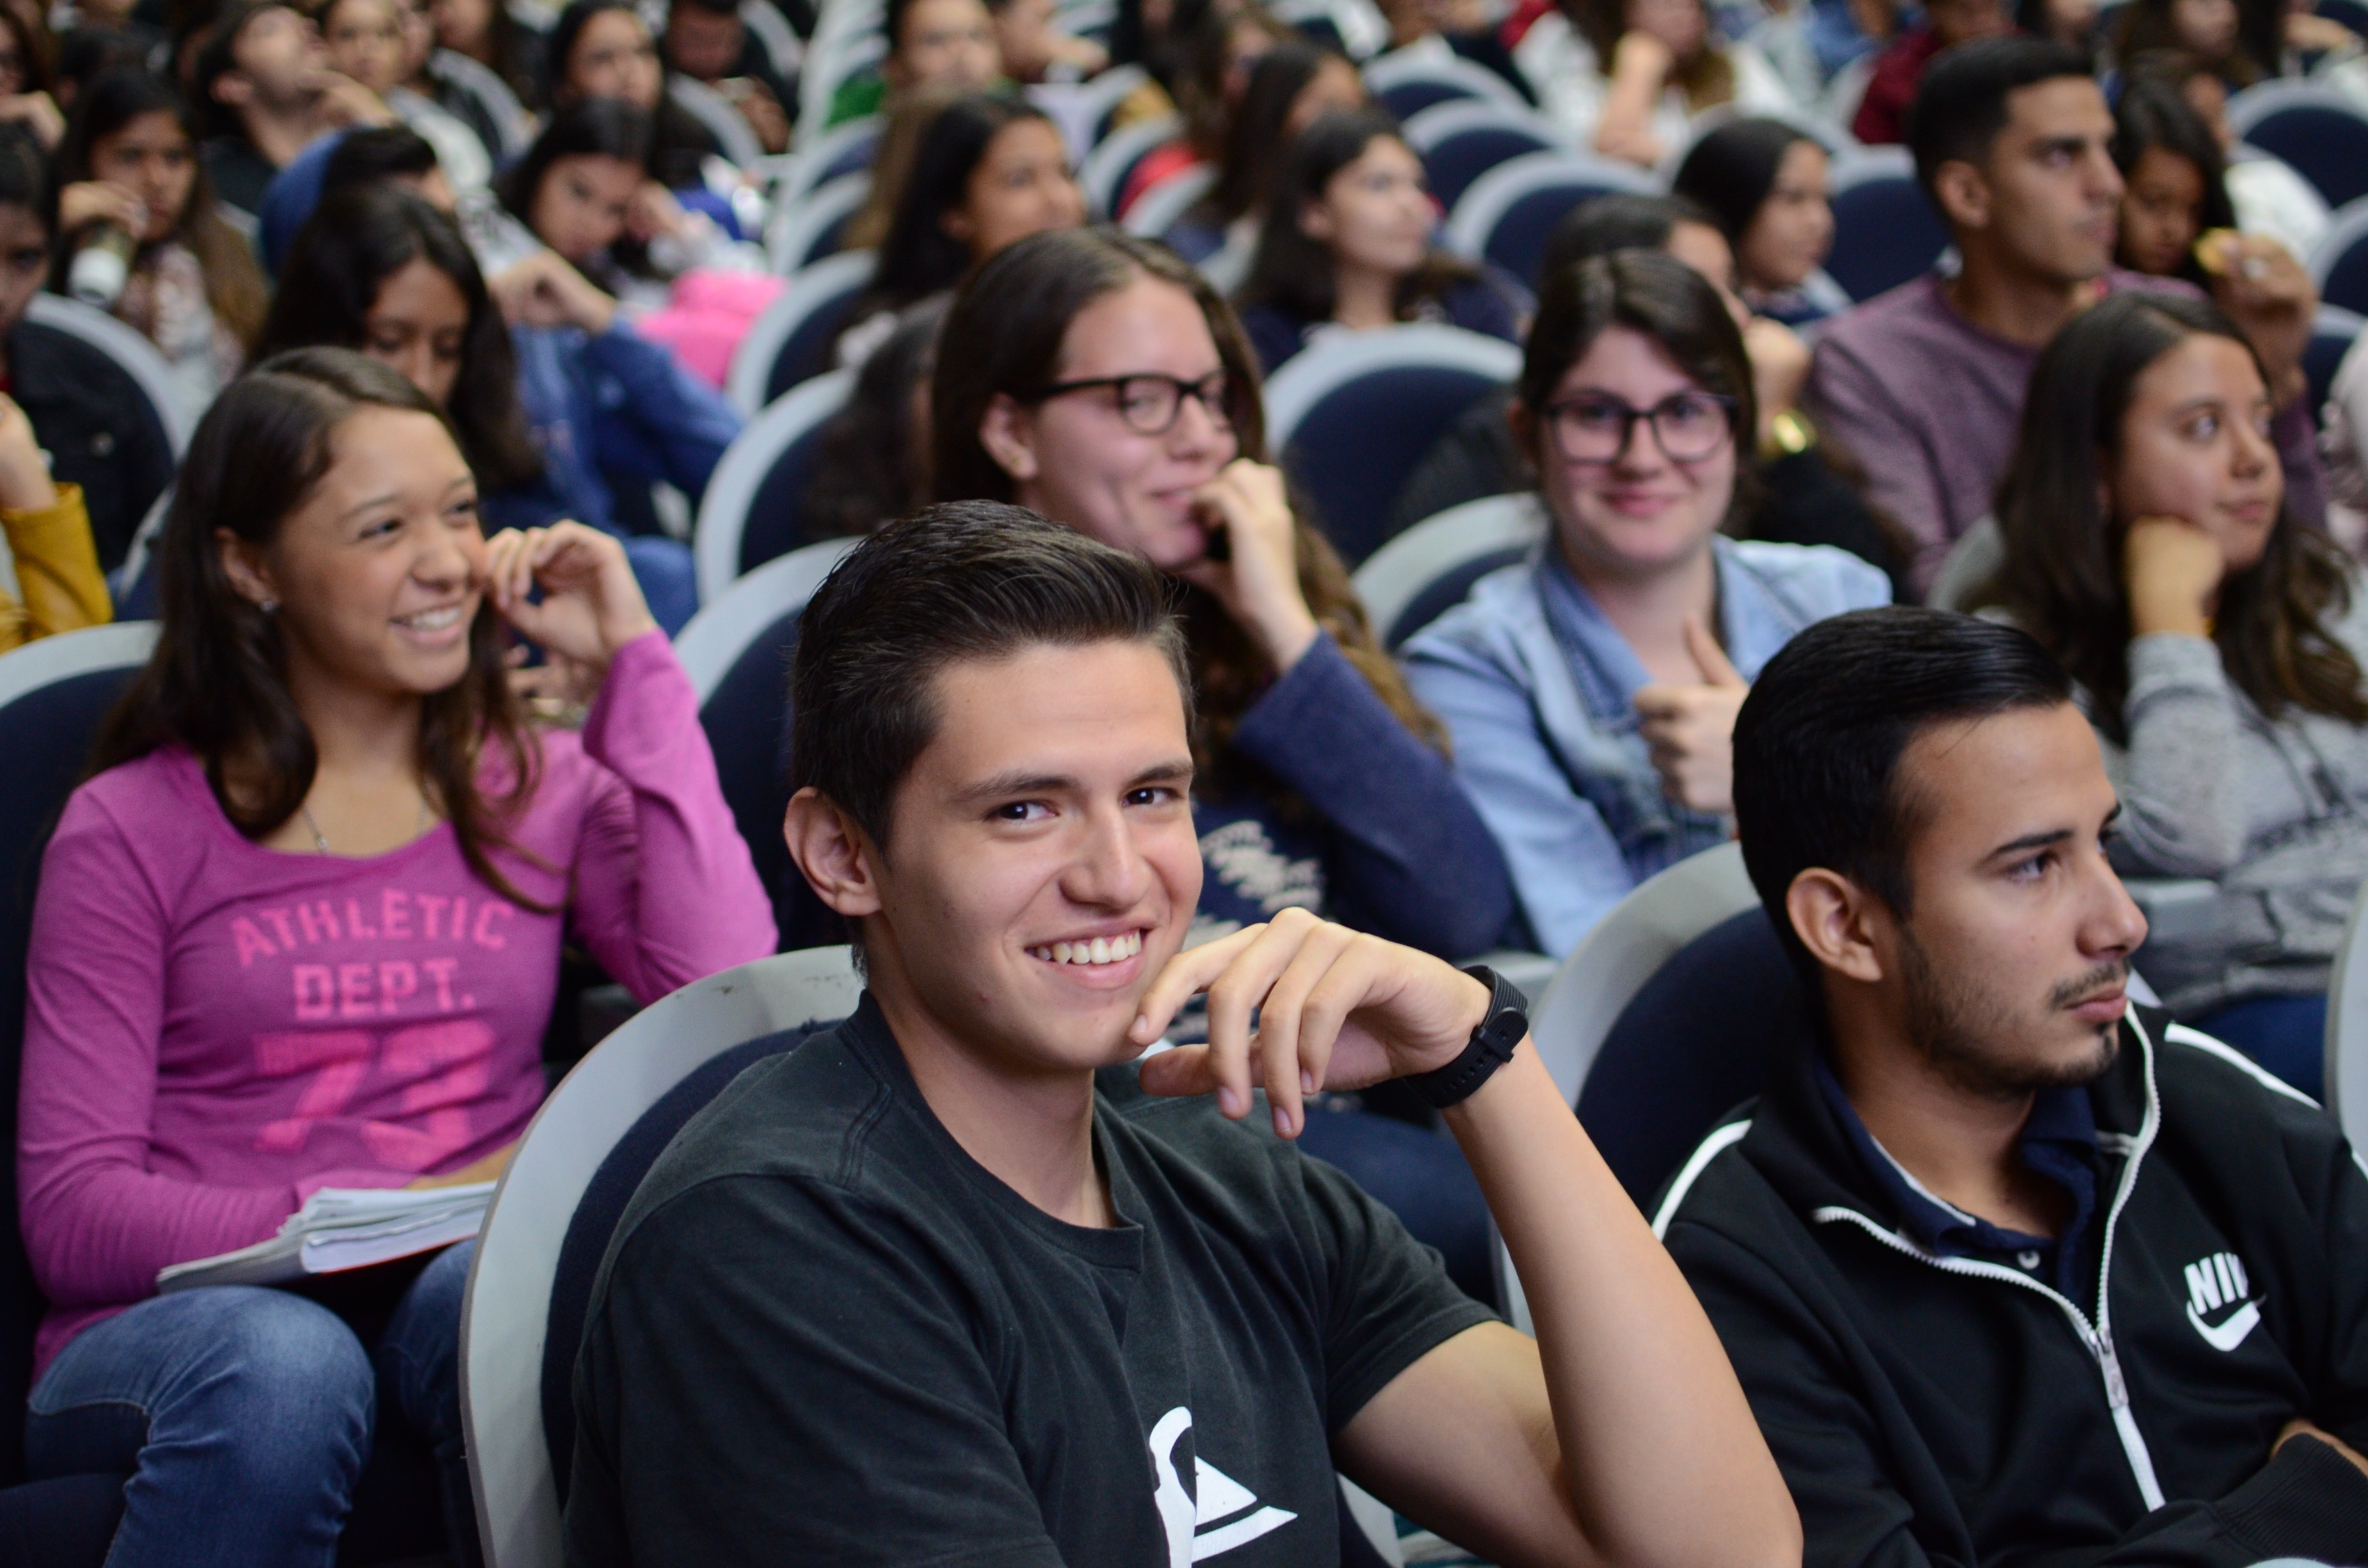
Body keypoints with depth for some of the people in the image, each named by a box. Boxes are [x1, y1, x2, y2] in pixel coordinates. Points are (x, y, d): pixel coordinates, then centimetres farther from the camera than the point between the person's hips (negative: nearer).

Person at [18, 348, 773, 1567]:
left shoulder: (543, 788, 16)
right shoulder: (132, 832, 7)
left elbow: (730, 998, -6)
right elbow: (73, 1215, -1)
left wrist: (633, 666, 1)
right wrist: (375, 1212, -15)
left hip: (467, 1299, 2)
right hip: (183, 1325, -1)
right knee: (279, 1359, -38)